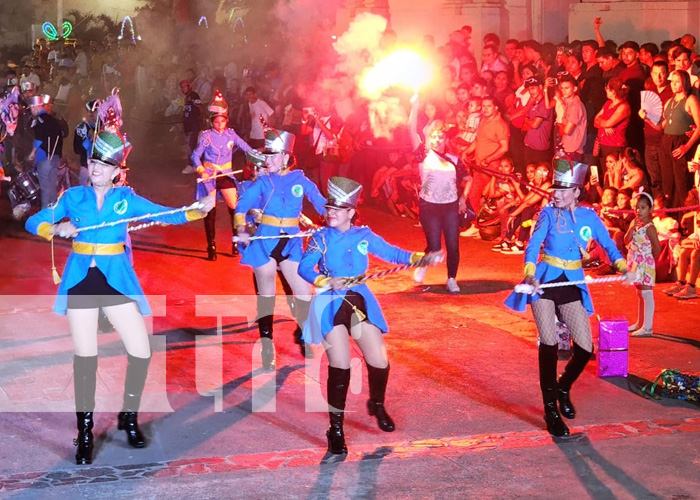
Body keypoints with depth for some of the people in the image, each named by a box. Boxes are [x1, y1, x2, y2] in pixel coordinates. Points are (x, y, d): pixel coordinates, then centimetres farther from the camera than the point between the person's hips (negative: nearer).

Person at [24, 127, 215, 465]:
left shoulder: (126, 199, 2)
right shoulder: (73, 196, 3)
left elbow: (169, 216, -2)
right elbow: (33, 223, 2)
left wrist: (198, 211, -19)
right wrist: (56, 228, -19)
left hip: (116, 279, 0)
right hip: (81, 280, 0)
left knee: (141, 352, -5)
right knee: (85, 357, 2)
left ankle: (129, 417, 19)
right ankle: (85, 433, 14)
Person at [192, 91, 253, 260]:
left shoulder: (230, 134, 0)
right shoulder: (206, 136, -8)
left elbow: (247, 149, -2)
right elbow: (196, 155, -11)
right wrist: (201, 171, -25)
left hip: (226, 175, 2)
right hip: (209, 176, -2)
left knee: (235, 207, -6)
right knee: (210, 211, 1)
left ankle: (236, 242, 6)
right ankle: (211, 246, 9)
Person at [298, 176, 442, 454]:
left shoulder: (364, 236, 7)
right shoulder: (321, 237, 1)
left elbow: (392, 253, 5)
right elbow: (304, 267, -10)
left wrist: (422, 259, -9)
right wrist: (328, 281, -27)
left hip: (361, 301, 3)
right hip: (331, 304, -3)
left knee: (380, 362, 1)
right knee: (340, 366, -13)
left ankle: (377, 404, 34)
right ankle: (336, 428, 1)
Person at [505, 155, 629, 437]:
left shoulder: (588, 216, 3)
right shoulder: (549, 213, -5)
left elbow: (608, 245, -2)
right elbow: (533, 245, -17)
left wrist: (622, 266, -23)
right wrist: (530, 273, -36)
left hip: (572, 285, 3)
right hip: (545, 283, -3)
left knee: (585, 349, 0)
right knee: (549, 344, -9)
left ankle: (563, 389, 30)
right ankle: (551, 410, 2)